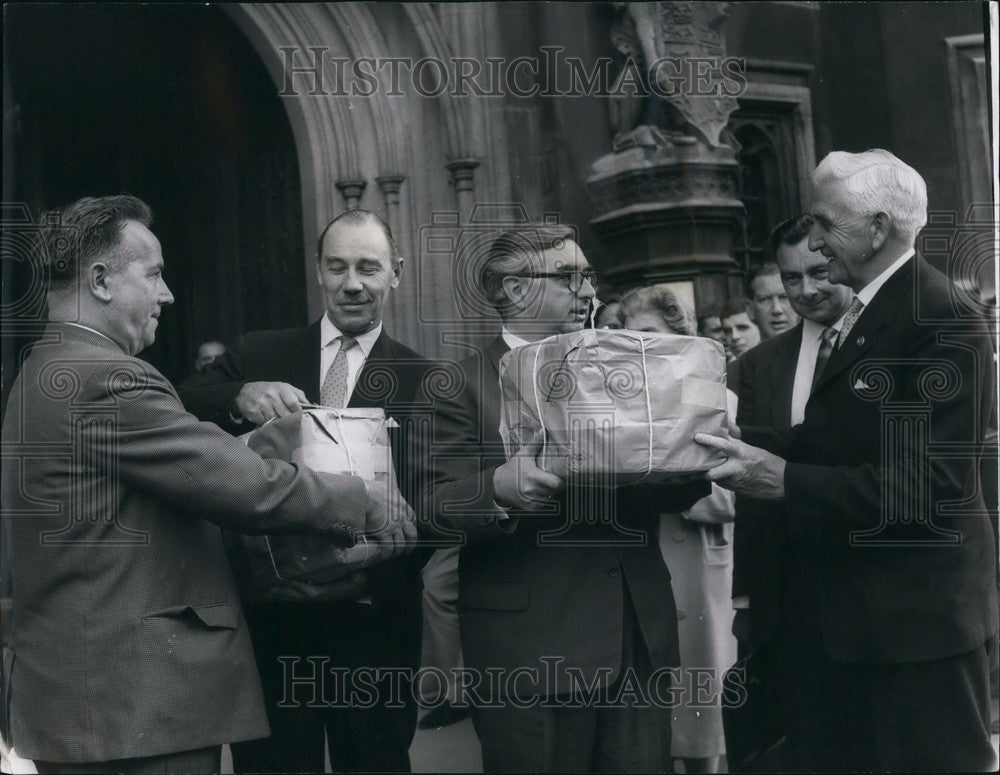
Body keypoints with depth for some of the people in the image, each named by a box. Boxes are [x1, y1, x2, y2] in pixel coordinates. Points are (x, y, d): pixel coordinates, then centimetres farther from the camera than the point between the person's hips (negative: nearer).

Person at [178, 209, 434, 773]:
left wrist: (372, 571, -25)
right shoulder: (259, 356, 6)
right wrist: (240, 398, -26)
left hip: (373, 622, -1)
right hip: (269, 615, 1)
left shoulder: (423, 381, 1)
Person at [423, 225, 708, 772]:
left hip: (640, 642, 5)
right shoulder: (466, 385, -1)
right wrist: (499, 488, -30)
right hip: (531, 653, -5)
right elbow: (438, 505, -10)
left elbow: (667, 493, 15)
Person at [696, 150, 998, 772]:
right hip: (847, 607, 9)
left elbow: (927, 484, -25)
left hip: (915, 612, -9)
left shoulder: (942, 324, -19)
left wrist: (785, 480, -26)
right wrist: (745, 446, -3)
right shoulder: (868, 312, 11)